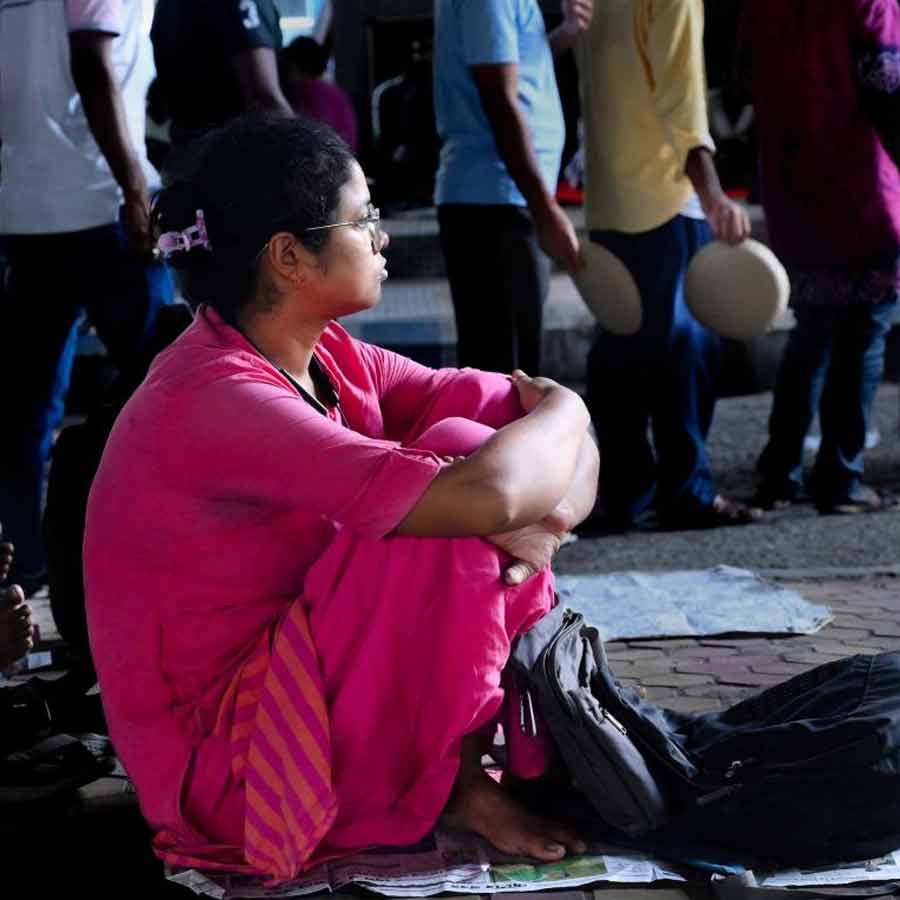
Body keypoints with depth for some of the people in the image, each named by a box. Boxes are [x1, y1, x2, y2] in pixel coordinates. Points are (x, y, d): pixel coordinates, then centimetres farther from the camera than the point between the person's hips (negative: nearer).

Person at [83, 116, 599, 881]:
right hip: (230, 769, -9)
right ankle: (455, 781, -6)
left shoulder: (323, 356, 2)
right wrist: (561, 414, -12)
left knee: (473, 444, 3)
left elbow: (543, 411, 2)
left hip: (306, 687, 9)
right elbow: (482, 497, -34)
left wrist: (552, 514, -21)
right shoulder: (220, 399, -26)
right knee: (459, 458, -22)